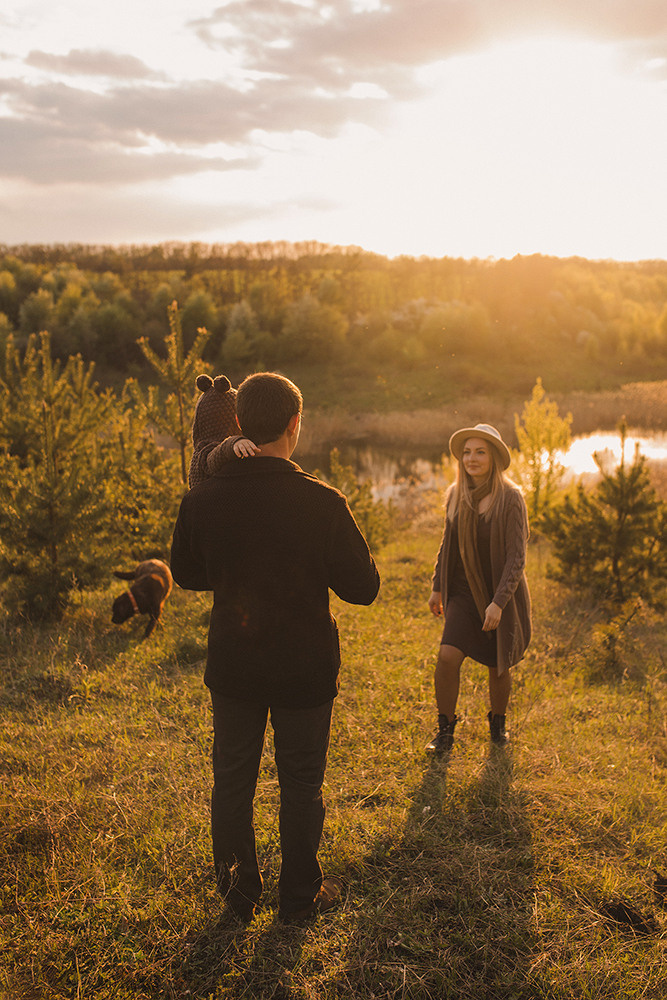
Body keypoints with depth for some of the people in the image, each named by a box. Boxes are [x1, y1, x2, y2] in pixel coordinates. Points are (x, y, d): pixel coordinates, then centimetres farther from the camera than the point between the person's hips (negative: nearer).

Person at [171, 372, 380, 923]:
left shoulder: (203, 499, -11)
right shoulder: (322, 502, -19)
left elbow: (185, 573, 5)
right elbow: (363, 587, -12)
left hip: (232, 666, 3)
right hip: (305, 669, -2)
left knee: (232, 780, 19)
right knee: (301, 785, 16)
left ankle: (238, 892, 34)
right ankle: (300, 893, 32)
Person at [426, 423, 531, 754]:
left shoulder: (509, 498, -14)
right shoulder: (456, 495, 1)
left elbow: (516, 556, -17)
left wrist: (498, 603, -23)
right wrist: (437, 587, 12)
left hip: (502, 595, -3)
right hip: (465, 593, 3)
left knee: (498, 668, 10)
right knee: (447, 656, -14)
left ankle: (498, 723, 38)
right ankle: (445, 730, 5)